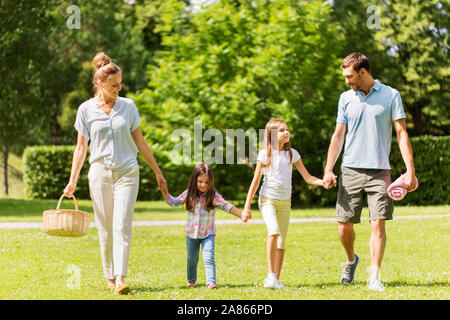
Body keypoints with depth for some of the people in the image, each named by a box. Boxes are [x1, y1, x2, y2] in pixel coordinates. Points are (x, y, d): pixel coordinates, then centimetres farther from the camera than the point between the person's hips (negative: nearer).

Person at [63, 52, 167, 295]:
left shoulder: (128, 106, 5)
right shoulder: (86, 109, 2)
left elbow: (140, 142, 12)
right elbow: (81, 147, 6)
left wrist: (157, 172, 14)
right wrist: (72, 181, 2)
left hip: (126, 173, 0)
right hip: (100, 173, 0)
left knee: (122, 227, -12)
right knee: (105, 229, 5)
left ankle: (120, 280, -19)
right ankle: (109, 277, 17)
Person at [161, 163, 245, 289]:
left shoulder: (214, 196, -11)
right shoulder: (189, 194, -3)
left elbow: (226, 206, -17)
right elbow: (174, 202, 5)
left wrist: (241, 214, -28)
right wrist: (165, 194, -12)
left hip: (208, 234, -3)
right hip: (191, 234, 3)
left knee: (209, 257, -20)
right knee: (191, 259, 16)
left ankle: (211, 282, -25)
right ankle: (191, 281, 36)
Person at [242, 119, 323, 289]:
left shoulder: (292, 153, 6)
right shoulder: (265, 154, -3)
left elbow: (307, 177, 6)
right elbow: (255, 181, 0)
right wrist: (246, 207, -2)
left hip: (285, 202, 4)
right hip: (268, 199, -4)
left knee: (282, 241, 3)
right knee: (274, 232, -25)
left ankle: (276, 280, 11)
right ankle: (271, 275, -21)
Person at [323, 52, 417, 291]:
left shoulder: (390, 95, 1)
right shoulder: (346, 98, 10)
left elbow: (402, 133, 1)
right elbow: (338, 136, 14)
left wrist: (410, 170, -7)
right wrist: (328, 170, 5)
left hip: (379, 171, -2)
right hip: (350, 170, 3)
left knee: (378, 224, -9)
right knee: (344, 226, 1)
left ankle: (374, 277, -2)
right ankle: (351, 260, 30)